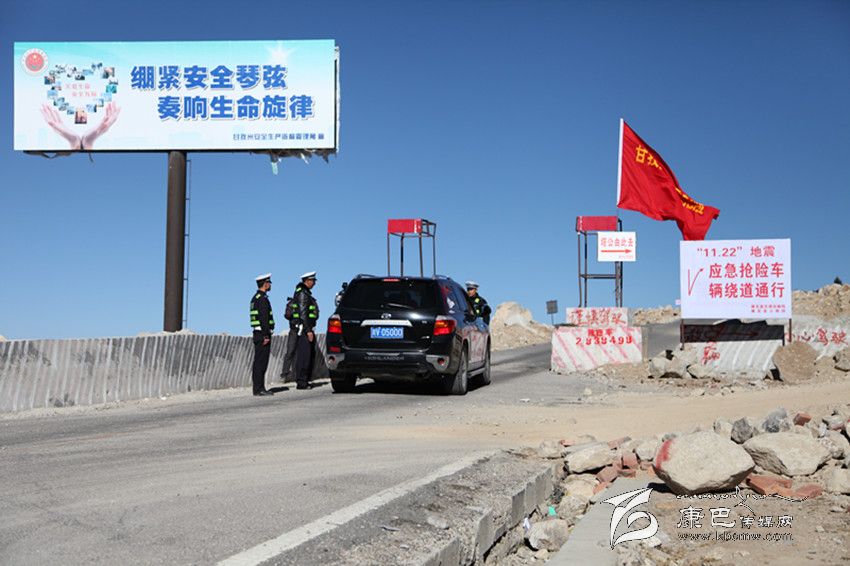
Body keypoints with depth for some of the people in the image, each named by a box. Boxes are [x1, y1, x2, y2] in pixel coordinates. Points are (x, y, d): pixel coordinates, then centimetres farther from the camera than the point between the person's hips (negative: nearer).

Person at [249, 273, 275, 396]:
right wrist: (266, 336, -21)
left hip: (257, 333, 10)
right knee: (261, 362, -8)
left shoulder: (255, 298, 17)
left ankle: (259, 388, 15)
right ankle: (258, 389, -7)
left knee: (259, 362, 11)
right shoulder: (262, 298, -14)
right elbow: (264, 318, -21)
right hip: (263, 333, -10)